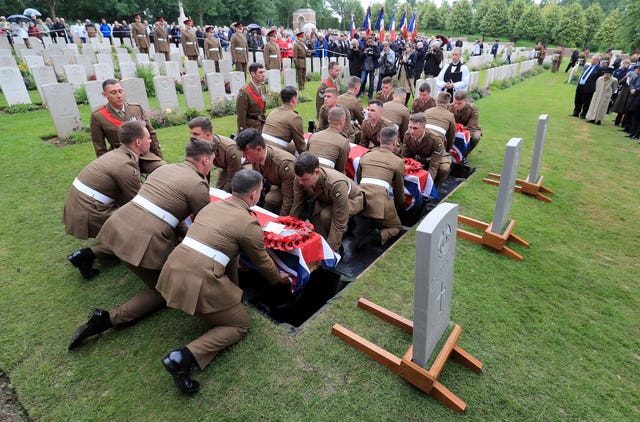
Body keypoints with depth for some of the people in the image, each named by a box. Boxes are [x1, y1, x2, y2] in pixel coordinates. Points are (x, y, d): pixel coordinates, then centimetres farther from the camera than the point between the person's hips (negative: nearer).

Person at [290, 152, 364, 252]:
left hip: (351, 199, -5)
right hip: (325, 200, 6)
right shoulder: (300, 179, -27)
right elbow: (297, 206, -14)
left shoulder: (336, 184, -43)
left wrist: (331, 249, -36)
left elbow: (339, 222, -38)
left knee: (326, 215, -33)